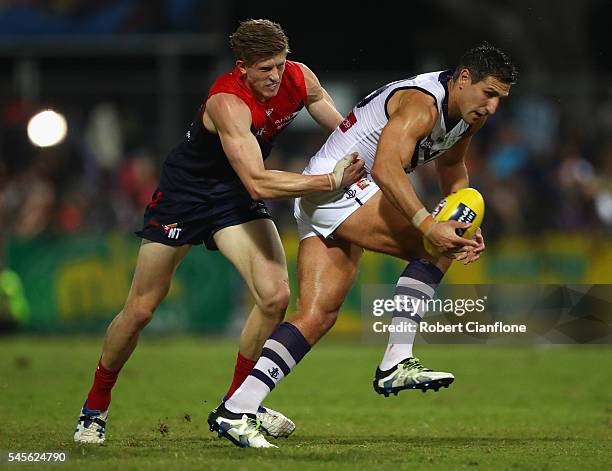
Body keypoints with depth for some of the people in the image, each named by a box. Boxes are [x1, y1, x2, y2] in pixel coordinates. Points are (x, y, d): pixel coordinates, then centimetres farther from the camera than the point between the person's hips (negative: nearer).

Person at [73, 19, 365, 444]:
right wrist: (330, 180, -41)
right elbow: (258, 183, -40)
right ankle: (96, 406, 25)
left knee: (275, 297, -13)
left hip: (235, 197, 5)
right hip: (184, 190, -5)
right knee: (141, 310, 2)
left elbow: (345, 133, 5)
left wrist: (355, 167, -11)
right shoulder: (229, 103, -34)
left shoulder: (299, 79, -14)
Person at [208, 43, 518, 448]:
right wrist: (428, 225, -41)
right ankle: (396, 364, -14)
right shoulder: (422, 103, -21)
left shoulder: (468, 114, 10)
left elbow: (452, 166, 29)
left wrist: (464, 226, 15)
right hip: (333, 184, -10)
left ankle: (235, 411, -7)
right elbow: (386, 168, -35)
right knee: (435, 247, -15)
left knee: (318, 316, 0)